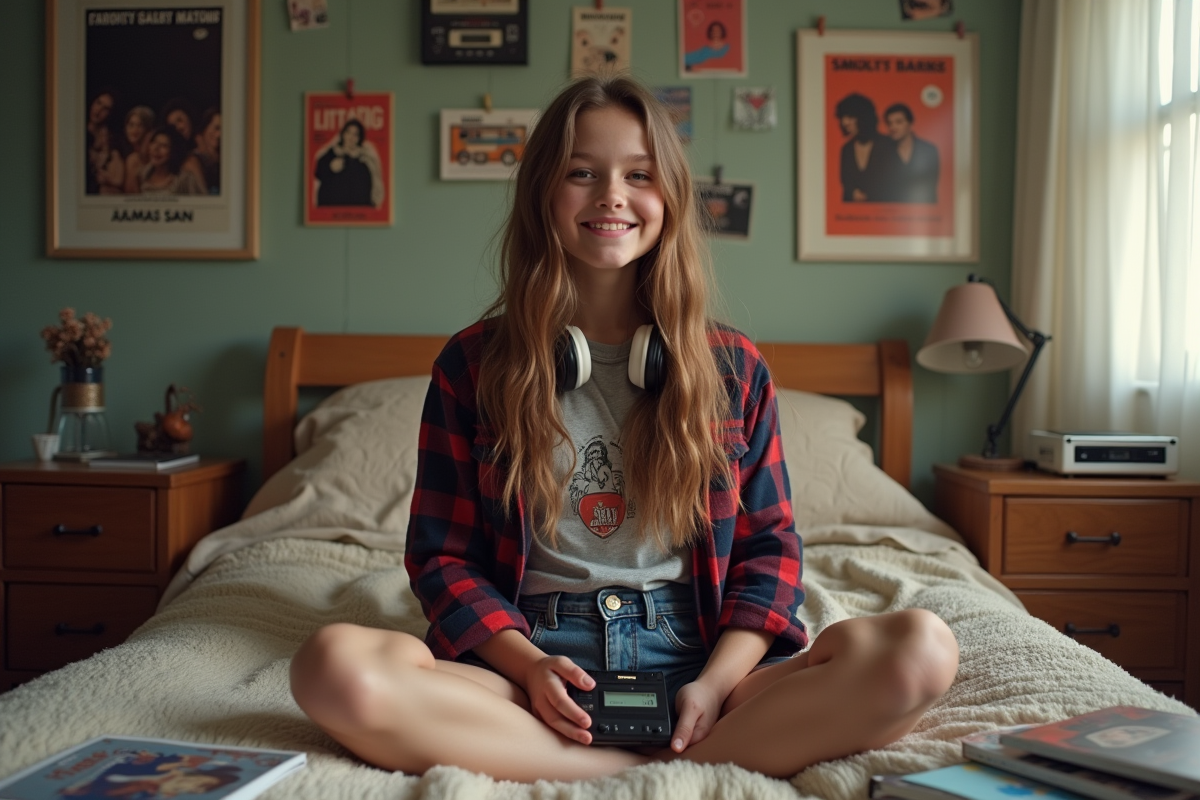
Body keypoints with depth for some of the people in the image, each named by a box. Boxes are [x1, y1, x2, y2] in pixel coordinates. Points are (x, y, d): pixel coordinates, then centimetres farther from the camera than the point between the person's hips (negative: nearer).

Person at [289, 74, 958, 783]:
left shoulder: (733, 368, 9)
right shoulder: (474, 365, 7)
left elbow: (769, 546, 8)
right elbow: (442, 553, 5)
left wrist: (716, 681, -9)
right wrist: (528, 664, -12)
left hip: (694, 655, 1)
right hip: (531, 661, 0)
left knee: (922, 649, -24)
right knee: (335, 666, -31)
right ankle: (683, 773, -22)